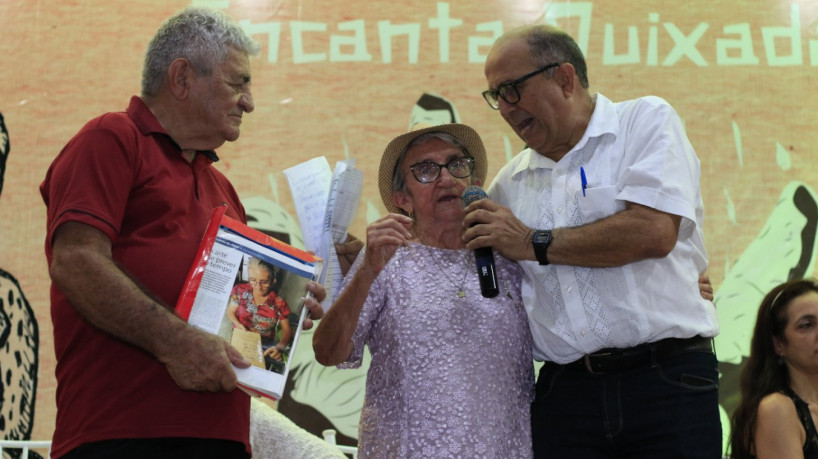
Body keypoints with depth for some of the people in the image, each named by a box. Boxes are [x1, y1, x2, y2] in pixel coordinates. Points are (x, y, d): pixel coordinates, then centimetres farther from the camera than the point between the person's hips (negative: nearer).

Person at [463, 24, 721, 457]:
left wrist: (534, 244, -7)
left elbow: (653, 232, -14)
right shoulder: (510, 181, 15)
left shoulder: (647, 121, 1)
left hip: (666, 380, -4)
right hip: (564, 389, 4)